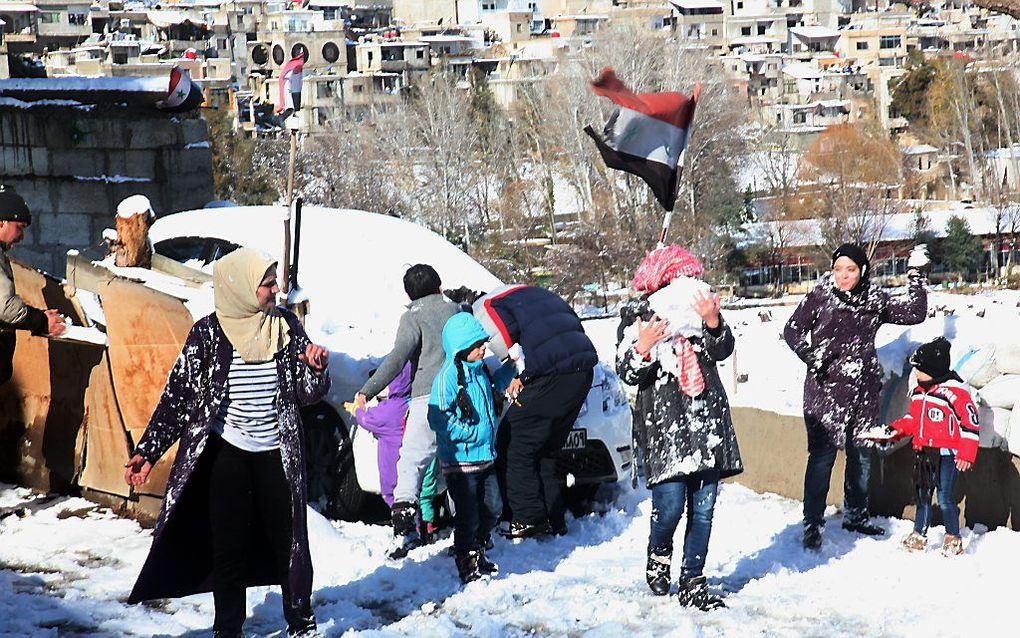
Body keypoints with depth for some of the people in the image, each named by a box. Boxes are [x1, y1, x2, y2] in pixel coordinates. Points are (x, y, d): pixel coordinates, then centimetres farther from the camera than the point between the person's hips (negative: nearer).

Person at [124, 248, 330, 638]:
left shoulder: (286, 327, 1)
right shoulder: (208, 333, -6)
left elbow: (306, 393, 6)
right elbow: (177, 395, -1)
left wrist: (316, 369, -17)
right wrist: (147, 452, -4)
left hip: (276, 453, 2)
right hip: (226, 453, -2)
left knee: (289, 540, 6)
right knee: (229, 546, 2)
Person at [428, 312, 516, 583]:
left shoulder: (479, 371, 9)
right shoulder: (448, 376, -18)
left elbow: (494, 387, 34)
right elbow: (438, 419, -22)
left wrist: (510, 368, 22)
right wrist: (473, 433, -22)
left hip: (485, 457, 8)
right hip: (460, 461, -8)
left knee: (492, 508, 15)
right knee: (468, 515, -3)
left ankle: (478, 552, 35)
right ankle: (466, 563, 11)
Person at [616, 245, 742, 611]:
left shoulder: (702, 316, 9)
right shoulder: (640, 323, 0)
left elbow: (723, 350, -9)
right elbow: (628, 374, -7)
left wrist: (713, 323, -28)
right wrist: (642, 348, -27)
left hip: (707, 423, 4)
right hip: (664, 427, -4)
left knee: (703, 509, 6)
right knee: (670, 505, -13)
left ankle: (693, 583, 15)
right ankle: (658, 554, 19)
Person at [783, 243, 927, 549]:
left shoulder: (875, 300, 8)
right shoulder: (819, 297, -2)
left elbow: (915, 313, 12)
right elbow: (792, 331, 2)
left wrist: (916, 277, 7)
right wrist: (813, 357, -10)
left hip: (864, 389, 4)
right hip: (825, 388, -4)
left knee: (862, 455, 13)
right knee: (822, 456, -7)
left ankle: (855, 515, 29)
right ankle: (812, 524, -2)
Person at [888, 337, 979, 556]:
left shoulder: (954, 392, -17)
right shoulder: (919, 392, 9)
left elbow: (971, 423, -15)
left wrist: (966, 454, -17)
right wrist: (896, 429, 7)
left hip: (946, 455, -8)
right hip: (923, 453, 8)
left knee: (945, 498, -4)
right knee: (923, 496, 15)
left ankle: (953, 539, 11)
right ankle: (919, 536, 26)